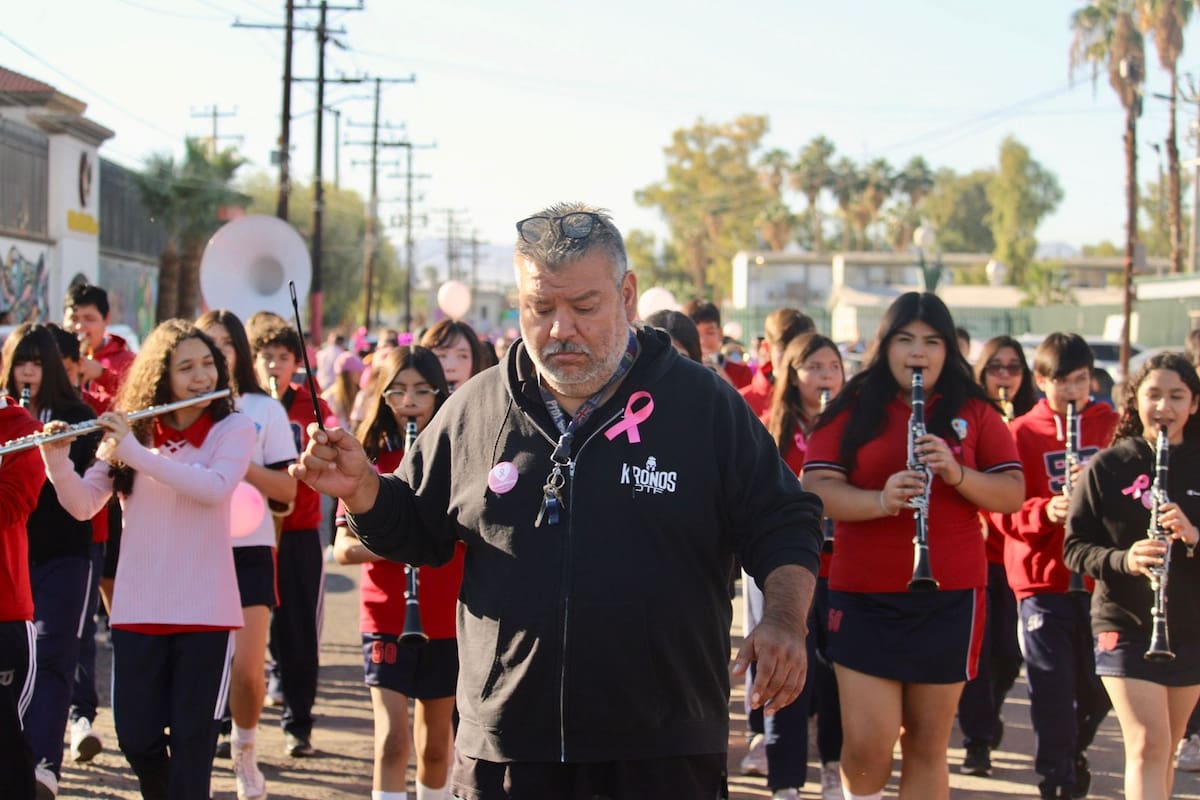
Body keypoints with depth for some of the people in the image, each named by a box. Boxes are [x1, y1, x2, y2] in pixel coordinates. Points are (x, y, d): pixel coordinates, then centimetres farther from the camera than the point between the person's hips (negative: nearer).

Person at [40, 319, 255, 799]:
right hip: (138, 607, 2)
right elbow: (83, 505, 1)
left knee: (192, 737, -2)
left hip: (204, 608, -2)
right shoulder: (130, 430, 6)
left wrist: (135, 451, -22)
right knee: (136, 737, 5)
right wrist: (56, 460, -17)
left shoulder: (232, 430, 0)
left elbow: (215, 488, -20)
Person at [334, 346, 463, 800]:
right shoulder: (369, 459, 0)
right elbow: (343, 549, -5)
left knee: (436, 743, 12)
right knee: (392, 742, -11)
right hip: (387, 618, -1)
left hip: (446, 621, 1)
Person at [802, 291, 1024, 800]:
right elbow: (817, 488, -6)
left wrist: (956, 473, -17)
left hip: (949, 594, 1)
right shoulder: (852, 411, 3)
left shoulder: (974, 413, 6)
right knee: (867, 743, -7)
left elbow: (1013, 494, 1)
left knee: (927, 744, 6)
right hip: (864, 595, -1)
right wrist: (880, 500, -24)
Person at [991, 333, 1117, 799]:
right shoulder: (1022, 435, 1)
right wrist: (1045, 511, -23)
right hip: (1043, 585, -2)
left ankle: (1073, 753, 34)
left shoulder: (1113, 428, 6)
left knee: (1099, 692, 8)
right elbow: (1002, 510, -4)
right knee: (1053, 695, -3)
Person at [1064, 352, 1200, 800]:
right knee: (1148, 746, -13)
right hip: (1125, 625, -3)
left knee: (1164, 750, 12)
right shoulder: (1108, 468, -3)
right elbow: (1075, 548, -2)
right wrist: (1124, 559, -22)